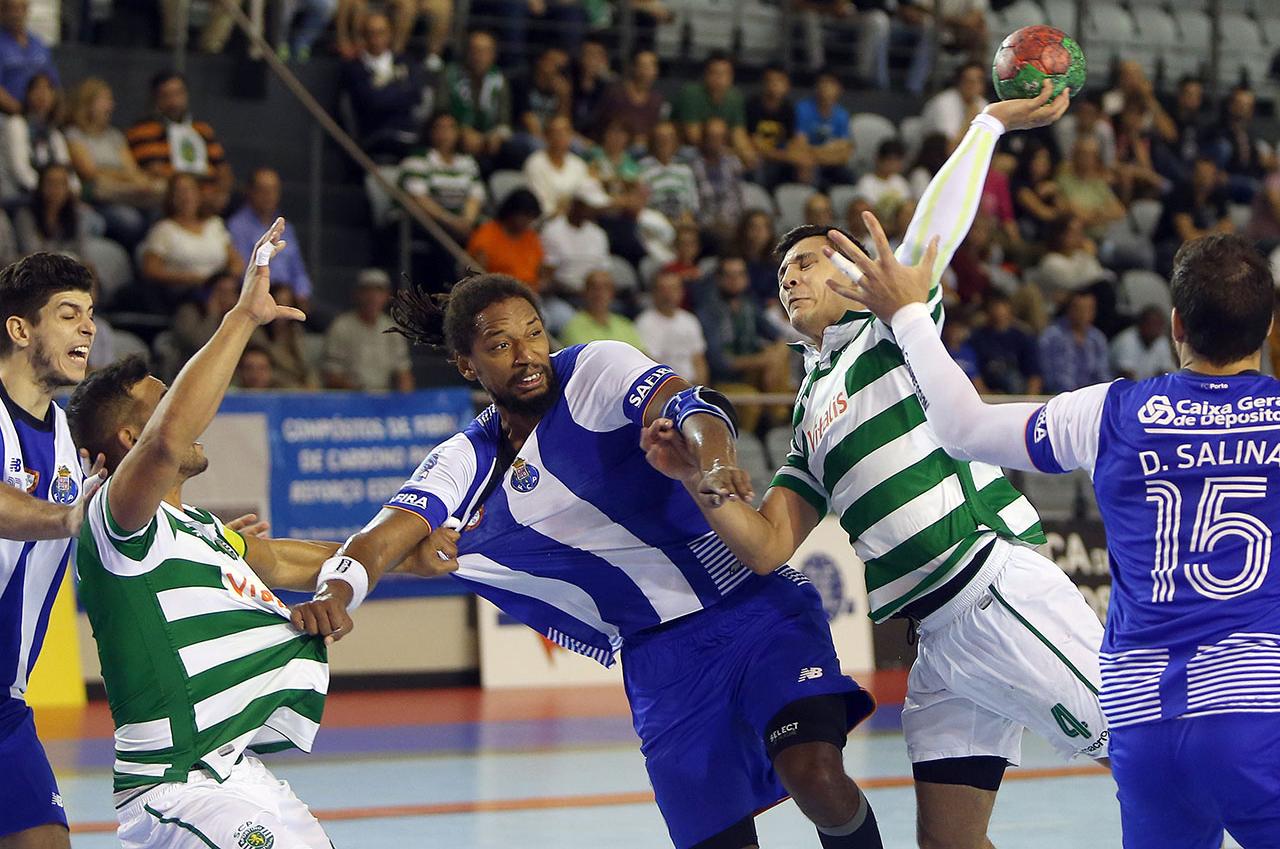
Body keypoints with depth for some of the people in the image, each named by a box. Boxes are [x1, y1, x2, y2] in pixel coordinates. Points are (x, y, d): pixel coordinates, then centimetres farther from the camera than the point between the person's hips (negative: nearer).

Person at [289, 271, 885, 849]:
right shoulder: (465, 465, 6)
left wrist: (708, 455, -45)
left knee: (815, 775, -26)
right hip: (662, 662, 4)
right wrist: (336, 591, -32)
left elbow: (687, 405, -21)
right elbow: (387, 535, -9)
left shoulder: (596, 369, -4)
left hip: (756, 606, -4)